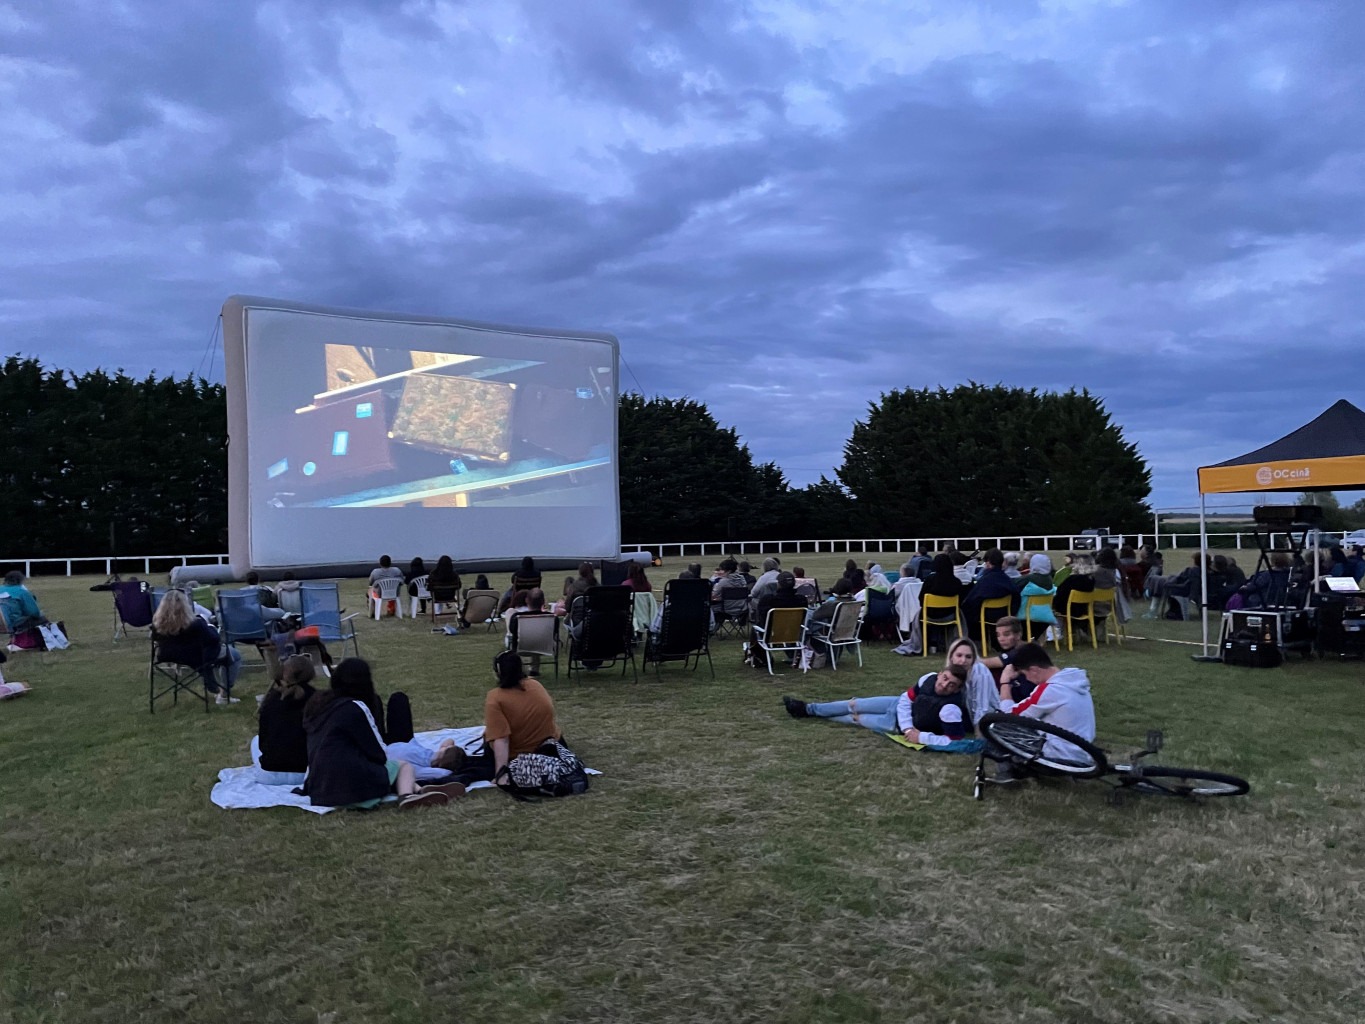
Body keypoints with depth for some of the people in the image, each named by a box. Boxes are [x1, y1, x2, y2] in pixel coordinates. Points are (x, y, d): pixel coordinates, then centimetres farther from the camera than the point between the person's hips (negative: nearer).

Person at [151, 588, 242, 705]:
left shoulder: (157, 623, -18)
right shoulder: (195, 624, -32)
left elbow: (155, 638, 5)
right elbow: (215, 640, -20)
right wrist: (210, 628, 0)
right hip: (196, 658, -6)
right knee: (234, 655, 15)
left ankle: (212, 687, 48)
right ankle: (225, 694, 15)